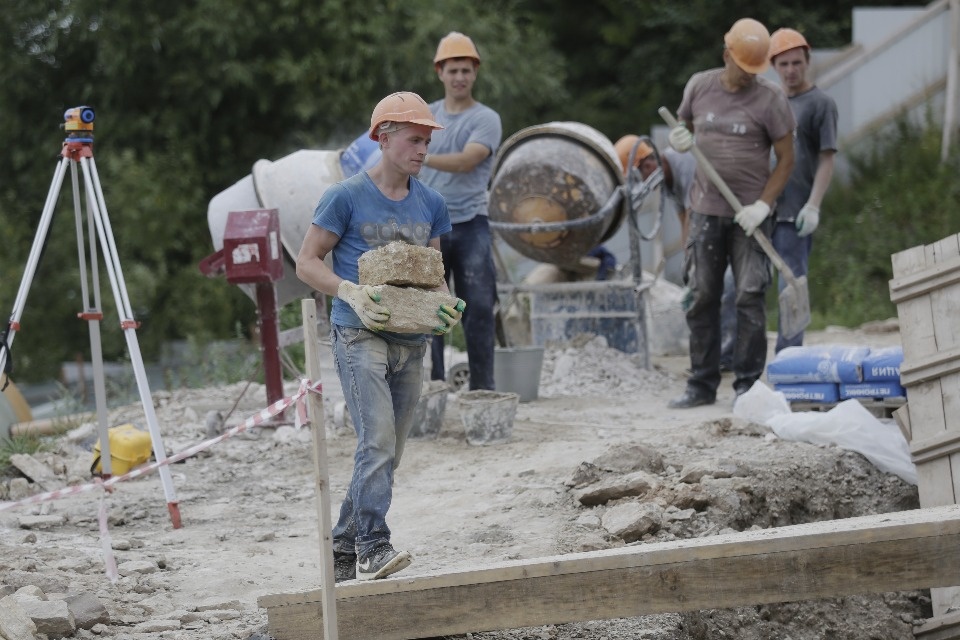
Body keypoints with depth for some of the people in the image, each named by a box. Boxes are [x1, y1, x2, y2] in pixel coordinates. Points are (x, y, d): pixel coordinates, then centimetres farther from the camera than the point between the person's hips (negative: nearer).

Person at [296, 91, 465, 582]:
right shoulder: (347, 197, -4)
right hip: (359, 336, -6)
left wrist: (445, 306, -2)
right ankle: (373, 546, -23)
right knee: (377, 440, -20)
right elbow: (307, 263, -2)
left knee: (387, 454, 8)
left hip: (411, 342, 6)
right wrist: (351, 293, -19)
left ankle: (344, 552, 18)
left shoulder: (429, 204, 12)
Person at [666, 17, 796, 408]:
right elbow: (685, 126, 20)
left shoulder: (770, 99, -5)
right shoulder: (699, 87, 5)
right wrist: (681, 140, -5)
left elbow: (786, 159, -3)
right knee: (702, 298, 5)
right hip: (705, 210, 3)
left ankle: (748, 384, 0)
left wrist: (763, 206, -13)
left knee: (750, 298, -6)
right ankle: (702, 384, 11)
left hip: (749, 214, -3)